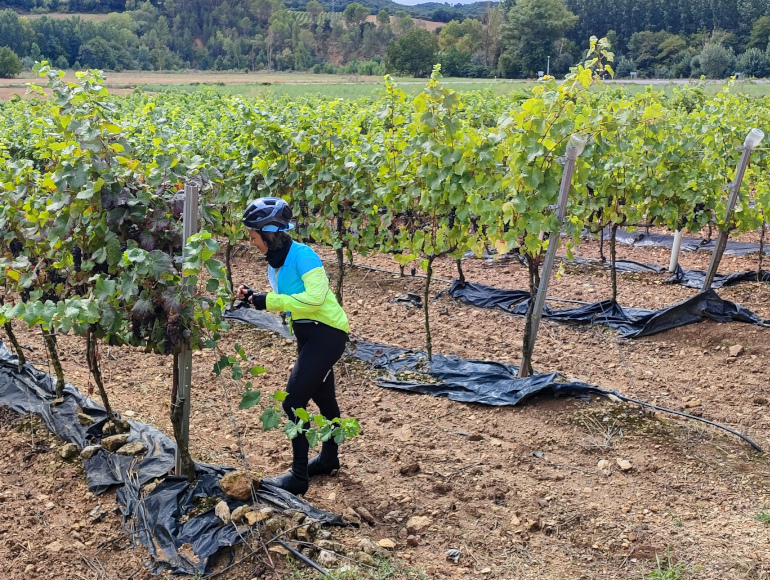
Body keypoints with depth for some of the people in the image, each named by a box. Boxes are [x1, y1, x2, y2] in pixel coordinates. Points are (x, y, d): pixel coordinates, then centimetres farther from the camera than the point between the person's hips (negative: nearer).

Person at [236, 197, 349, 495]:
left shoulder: (302, 255, -19)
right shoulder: (274, 264, 8)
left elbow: (315, 297, -28)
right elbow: (284, 302, 11)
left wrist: (270, 300, -26)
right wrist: (254, 297, -4)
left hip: (326, 333, -10)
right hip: (307, 334, 10)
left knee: (294, 400, -10)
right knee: (322, 397, 23)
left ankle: (299, 477, 1)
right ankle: (329, 459, 41)